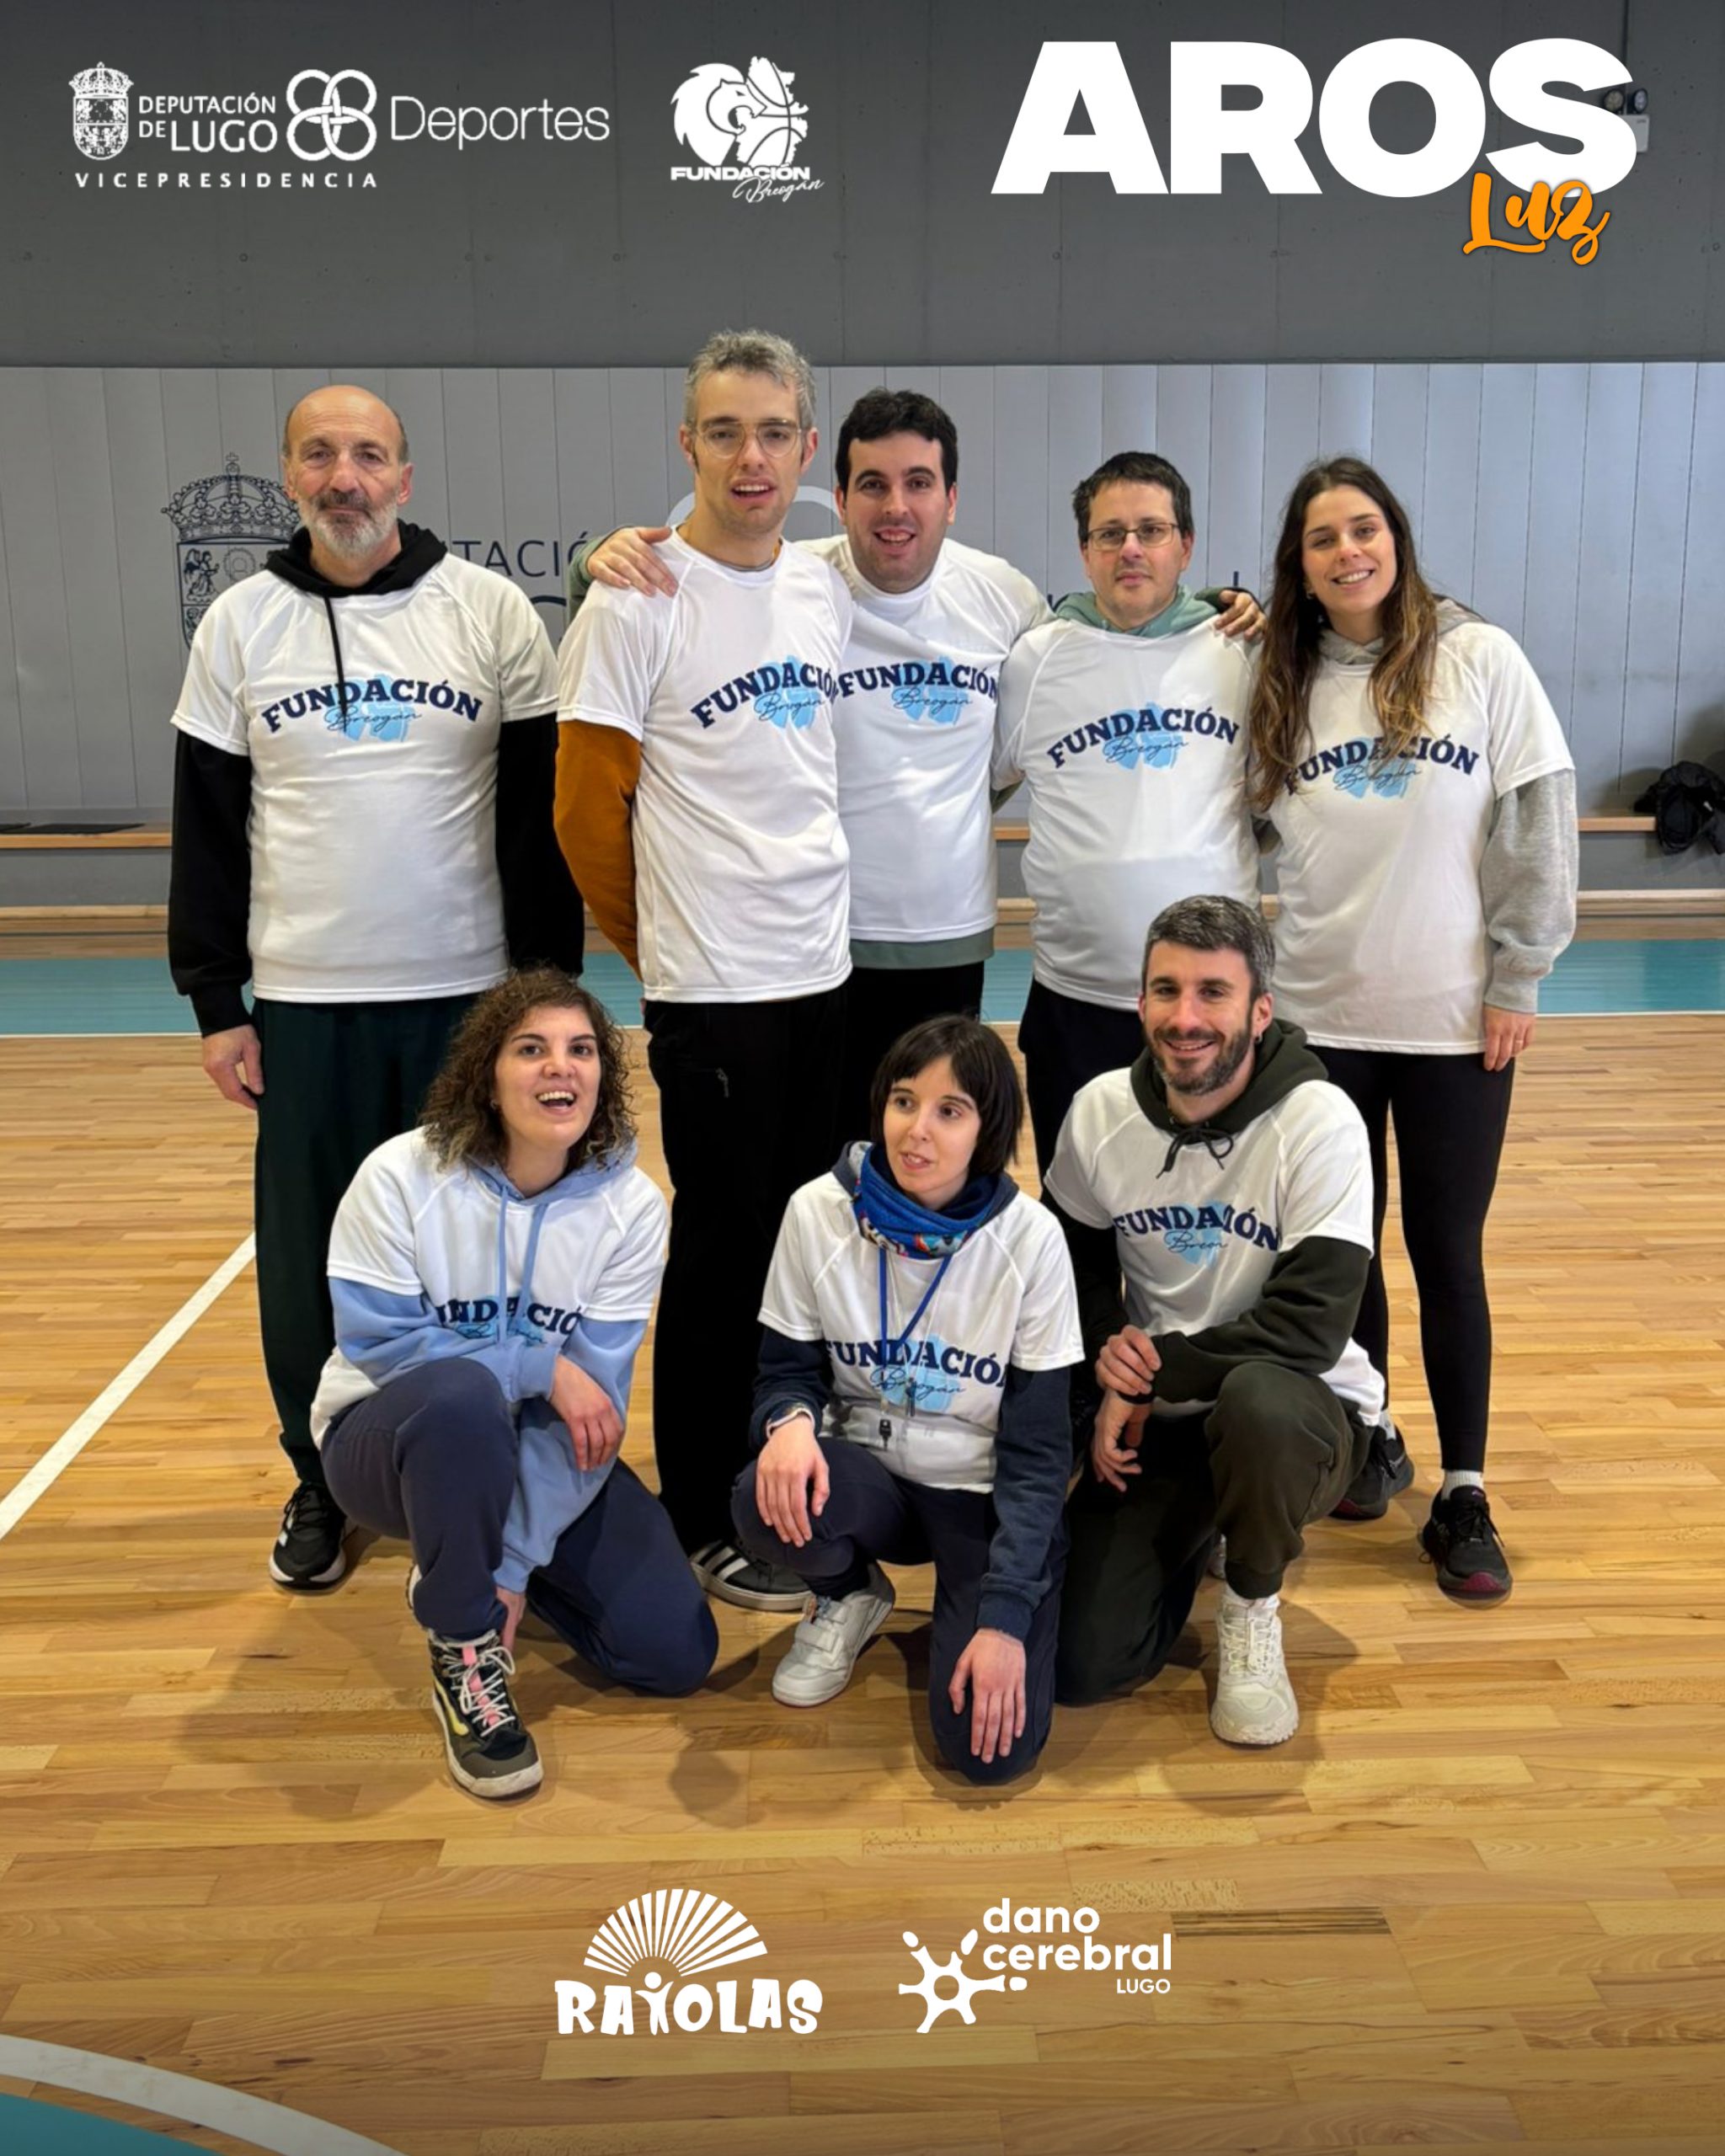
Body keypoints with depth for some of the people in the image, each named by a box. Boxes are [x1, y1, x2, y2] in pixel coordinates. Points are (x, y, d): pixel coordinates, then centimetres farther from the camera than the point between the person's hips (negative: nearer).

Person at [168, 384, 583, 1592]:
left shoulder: (491, 610, -1)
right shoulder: (240, 623, 4)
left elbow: (542, 812, 0)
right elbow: (208, 829, 6)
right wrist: (216, 1003, 3)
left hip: (466, 994, -1)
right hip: (302, 1004, 2)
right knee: (306, 1260, 7)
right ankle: (324, 1484, 27)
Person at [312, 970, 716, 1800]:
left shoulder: (629, 1205, -15)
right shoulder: (402, 1176, -20)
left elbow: (592, 1401, -17)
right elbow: (379, 1342, -20)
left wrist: (518, 1560, -22)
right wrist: (542, 1368, -26)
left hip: (544, 1450, 3)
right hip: (390, 1433, -3)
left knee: (674, 1651, -9)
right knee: (464, 1394, -40)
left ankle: (469, 1572, 16)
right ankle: (463, 1653, -17)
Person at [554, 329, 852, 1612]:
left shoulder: (825, 589, 8)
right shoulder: (638, 601, -11)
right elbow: (587, 810, -8)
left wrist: (810, 901, 14)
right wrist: (656, 937, 2)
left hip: (827, 971, 6)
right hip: (712, 987, -6)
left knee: (803, 1238, 15)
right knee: (723, 1248, 4)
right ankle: (703, 1520, 20)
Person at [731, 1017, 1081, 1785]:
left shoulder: (1030, 1240, -16)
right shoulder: (818, 1212, -12)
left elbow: (1037, 1449, -12)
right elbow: (787, 1370, -2)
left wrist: (1005, 1615, -19)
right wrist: (791, 1422, -28)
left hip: (988, 1495, -2)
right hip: (868, 1471, 2)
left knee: (989, 1747, -21)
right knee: (769, 1503, -33)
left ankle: (962, 1603, 14)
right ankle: (849, 1596, 4)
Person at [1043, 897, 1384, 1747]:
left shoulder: (1319, 1123, -19)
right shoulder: (1100, 1112, -6)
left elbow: (1311, 1328, -24)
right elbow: (1072, 1259, 11)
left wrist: (1154, 1368, -19)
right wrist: (1109, 1348, -9)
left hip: (1300, 1413, -3)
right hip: (1153, 1420, 3)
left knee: (1261, 1400, -41)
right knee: (1082, 1664, -9)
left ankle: (1252, 1608, -9)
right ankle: (1187, 1540, 24)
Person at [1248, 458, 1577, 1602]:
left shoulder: (1480, 659, -4)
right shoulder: (1286, 682, 6)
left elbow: (1541, 821, -5)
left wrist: (1518, 976, -7)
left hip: (1453, 1015, -3)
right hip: (1322, 1013, 3)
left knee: (1448, 1254, 4)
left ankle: (1466, 1494, 17)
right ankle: (1368, 1441, 31)